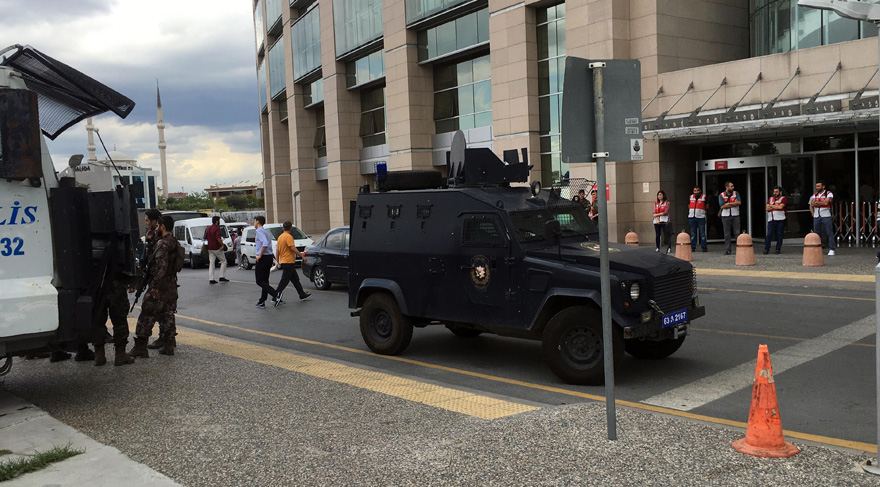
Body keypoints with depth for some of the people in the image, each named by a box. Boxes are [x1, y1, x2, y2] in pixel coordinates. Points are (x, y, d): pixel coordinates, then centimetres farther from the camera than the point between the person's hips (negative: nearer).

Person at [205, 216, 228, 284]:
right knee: (223, 261, 6)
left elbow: (205, 237, 16)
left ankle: (211, 279, 3)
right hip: (217, 248, -7)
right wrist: (222, 245, -15)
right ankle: (222, 277, 3)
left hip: (210, 248, 7)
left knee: (211, 263, 7)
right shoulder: (217, 228, -14)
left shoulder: (208, 228, 11)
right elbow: (218, 238, -24)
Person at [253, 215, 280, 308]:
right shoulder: (265, 231, 18)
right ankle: (262, 301, 15)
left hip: (263, 259, -9)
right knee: (265, 280, 11)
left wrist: (260, 255, -20)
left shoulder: (259, 231, -12)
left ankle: (276, 295, -18)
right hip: (269, 257, 9)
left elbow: (265, 243, -27)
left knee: (259, 281, -6)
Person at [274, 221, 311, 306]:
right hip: (289, 262, -9)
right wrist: (302, 256, -17)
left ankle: (302, 294, 24)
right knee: (284, 280, -8)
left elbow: (277, 250, 14)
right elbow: (293, 248, -22)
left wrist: (278, 261, 20)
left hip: (283, 261, 9)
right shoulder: (289, 237, -14)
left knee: (295, 279, 16)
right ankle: (276, 297, -12)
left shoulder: (280, 237, 12)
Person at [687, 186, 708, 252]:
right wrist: (688, 216, 17)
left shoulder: (704, 197, 3)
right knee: (693, 234, 6)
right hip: (692, 217, 3)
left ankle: (704, 247, 2)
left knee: (702, 233, -3)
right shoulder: (691, 197, 14)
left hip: (701, 217, -3)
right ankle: (692, 247, 10)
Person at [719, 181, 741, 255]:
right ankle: (727, 250, 6)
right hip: (726, 216, -1)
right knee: (727, 234, 2)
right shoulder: (721, 195, 1)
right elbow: (722, 206, -12)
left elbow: (739, 202, -9)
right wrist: (734, 203, -5)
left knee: (737, 233, 0)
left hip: (735, 216, 1)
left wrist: (728, 203, -11)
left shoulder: (736, 193, 6)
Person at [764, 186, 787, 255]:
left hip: (780, 220, -2)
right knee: (769, 234, -5)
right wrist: (776, 206, -4)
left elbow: (780, 206, -11)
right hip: (771, 220, 2)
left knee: (779, 235, 0)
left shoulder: (783, 199, 6)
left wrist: (771, 206, 1)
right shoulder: (770, 199, 18)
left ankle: (778, 249, 8)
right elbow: (767, 208, 6)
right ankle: (766, 249, -3)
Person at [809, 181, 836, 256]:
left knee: (829, 233, -6)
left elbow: (826, 202, -15)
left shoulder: (829, 194, 0)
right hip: (816, 216, 5)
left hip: (826, 216, -4)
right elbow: (812, 204, 4)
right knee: (816, 233, 5)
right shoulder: (815, 195, 15)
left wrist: (817, 203, -5)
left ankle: (831, 250, -4)